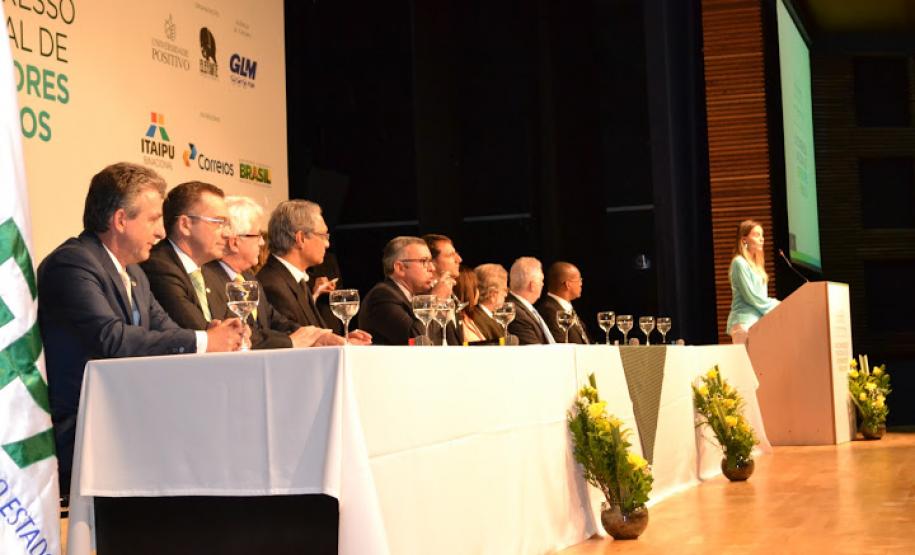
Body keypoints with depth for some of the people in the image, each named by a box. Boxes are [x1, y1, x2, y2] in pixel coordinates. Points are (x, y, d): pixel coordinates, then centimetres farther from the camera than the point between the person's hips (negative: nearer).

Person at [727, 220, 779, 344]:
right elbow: (750, 296, -13)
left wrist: (775, 305, 3)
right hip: (744, 323, -8)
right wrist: (775, 307, -6)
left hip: (758, 320, 8)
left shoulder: (756, 264, 19)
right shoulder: (740, 263, -8)